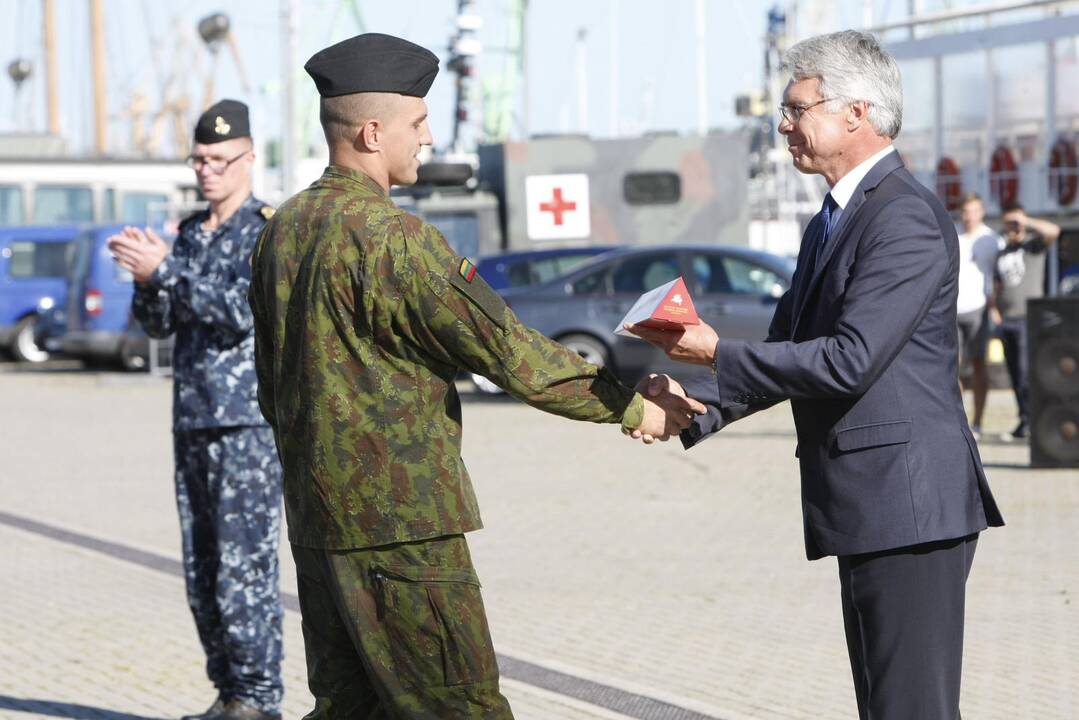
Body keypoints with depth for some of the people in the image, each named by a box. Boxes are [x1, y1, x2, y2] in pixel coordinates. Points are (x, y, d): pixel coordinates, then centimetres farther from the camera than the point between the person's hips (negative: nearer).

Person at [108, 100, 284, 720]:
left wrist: (164, 270, -19)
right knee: (202, 572, 8)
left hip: (249, 422, -7)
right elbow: (159, 322, 13)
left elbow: (243, 313, -19)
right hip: (193, 420, 8)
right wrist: (146, 279, -7)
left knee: (245, 566, -8)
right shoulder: (192, 233, 16)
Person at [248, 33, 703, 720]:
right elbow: (506, 349, -16)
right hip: (400, 524, -9)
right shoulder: (391, 237, -17)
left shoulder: (281, 230, 10)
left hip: (315, 520, 9)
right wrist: (632, 407, -6)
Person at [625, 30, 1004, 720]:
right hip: (869, 509, 11)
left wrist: (717, 351, -16)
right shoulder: (832, 222, 19)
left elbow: (849, 359, -22)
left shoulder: (906, 216, -14)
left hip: (909, 505, -11)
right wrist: (691, 399, 6)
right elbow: (790, 353, 20)